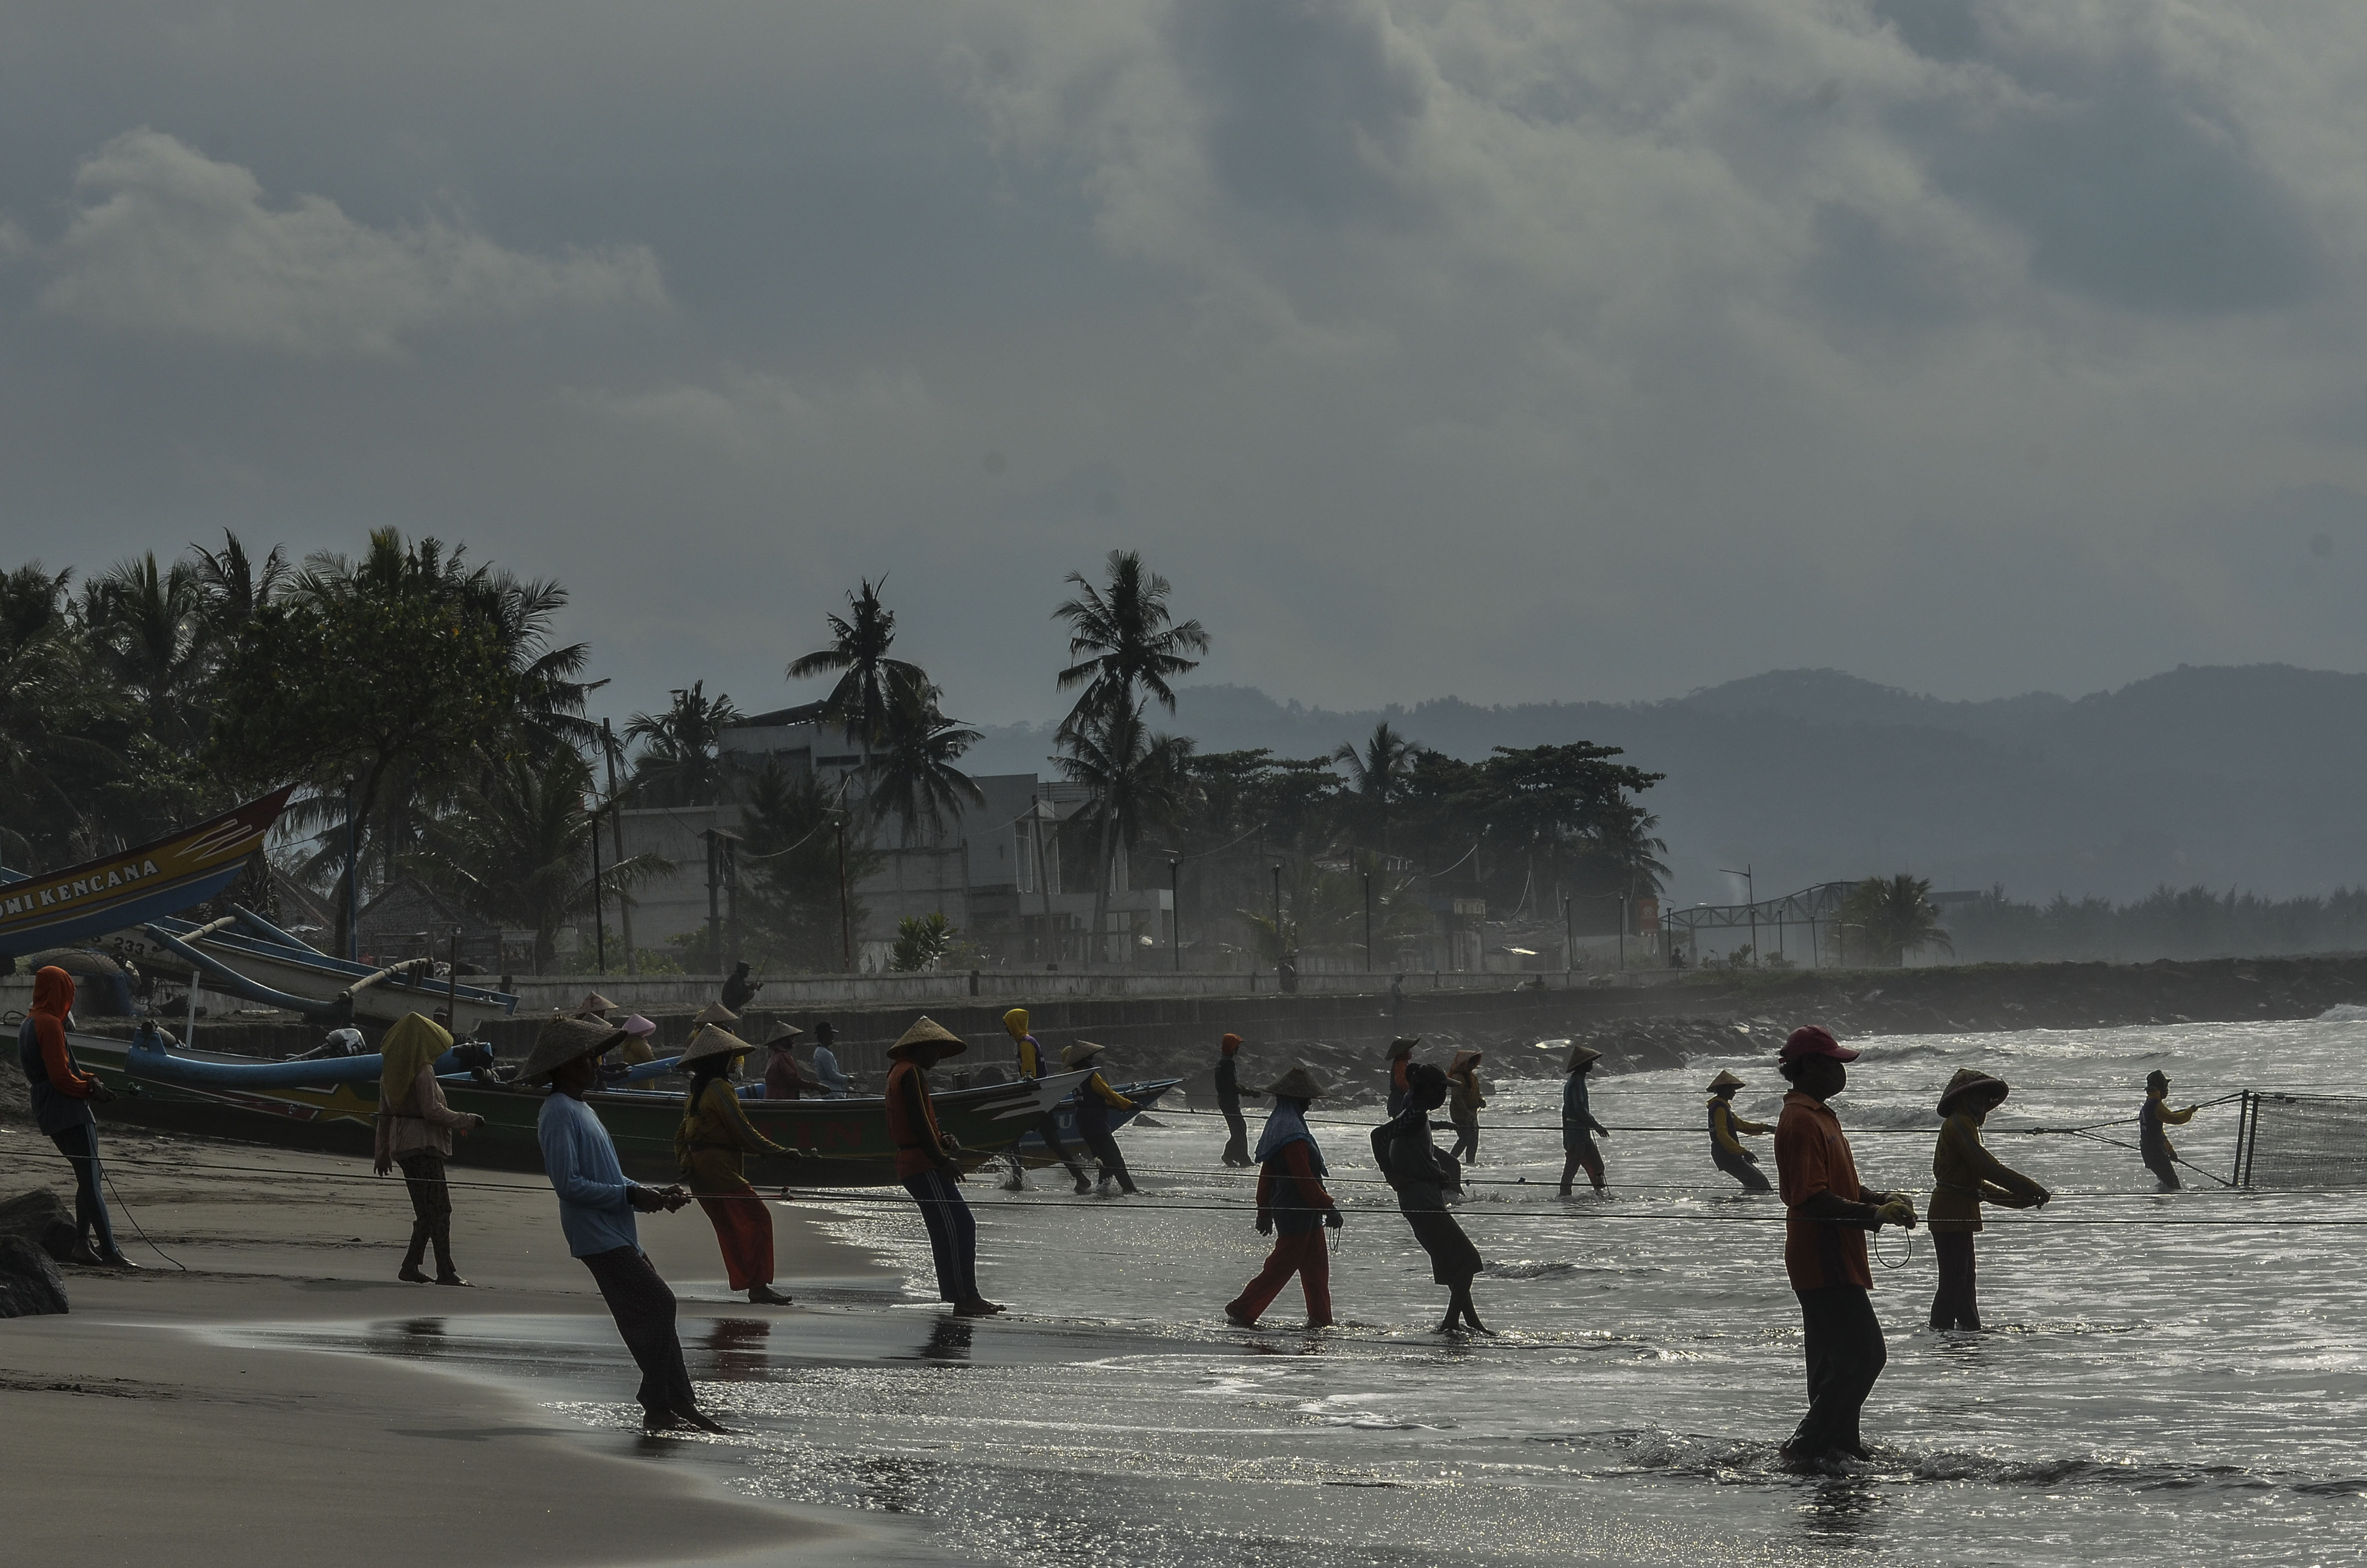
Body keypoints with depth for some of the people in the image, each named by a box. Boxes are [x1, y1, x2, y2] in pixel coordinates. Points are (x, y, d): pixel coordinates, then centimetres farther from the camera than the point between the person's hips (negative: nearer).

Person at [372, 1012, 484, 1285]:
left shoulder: (390, 1070, 12)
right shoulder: (423, 1070, -13)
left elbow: (384, 1115, 18)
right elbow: (432, 1111, -18)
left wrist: (383, 1153, 23)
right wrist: (468, 1121, -8)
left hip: (401, 1145, 9)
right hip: (424, 1145, -9)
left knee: (427, 1211, 14)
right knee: (439, 1209, -6)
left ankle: (411, 1266, 10)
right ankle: (445, 1271, -8)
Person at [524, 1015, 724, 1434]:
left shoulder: (582, 1111, 21)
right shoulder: (559, 1114, -13)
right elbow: (569, 1184, -20)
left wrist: (656, 1196, 11)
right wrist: (631, 1195, -19)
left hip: (620, 1236, 10)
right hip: (599, 1237, -10)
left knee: (653, 1314, 9)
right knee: (657, 1306, -13)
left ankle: (679, 1404, 11)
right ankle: (659, 1408, -9)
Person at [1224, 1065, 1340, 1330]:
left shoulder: (1277, 1124, 12)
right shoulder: (1293, 1133, -21)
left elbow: (1266, 1175, 18)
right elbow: (1305, 1179, -22)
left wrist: (1264, 1211, 22)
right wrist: (1328, 1207, -16)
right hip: (1298, 1213, -10)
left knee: (1316, 1265, 14)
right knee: (1281, 1267, -4)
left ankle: (1320, 1319, 17)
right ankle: (1241, 1312, -1)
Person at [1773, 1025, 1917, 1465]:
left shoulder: (1819, 1116, 18)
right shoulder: (1801, 1121, -16)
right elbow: (1813, 1201, -23)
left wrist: (1881, 1199, 8)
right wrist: (1876, 1214, -21)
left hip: (1834, 1260, 11)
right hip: (1824, 1261, -11)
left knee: (1834, 1364, 14)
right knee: (1864, 1355, -13)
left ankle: (1839, 1446, 20)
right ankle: (1807, 1447, -11)